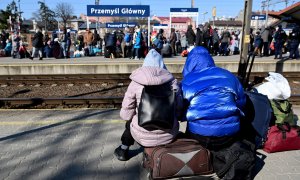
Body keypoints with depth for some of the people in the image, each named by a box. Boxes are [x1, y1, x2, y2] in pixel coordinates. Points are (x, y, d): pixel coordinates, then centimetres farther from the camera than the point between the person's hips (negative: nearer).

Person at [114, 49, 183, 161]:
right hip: (169, 136, 2)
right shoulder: (172, 81, -5)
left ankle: (124, 150, 45)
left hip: (144, 137, -1)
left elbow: (126, 114, -6)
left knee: (130, 121, 29)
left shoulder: (136, 82, -9)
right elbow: (178, 111, -1)